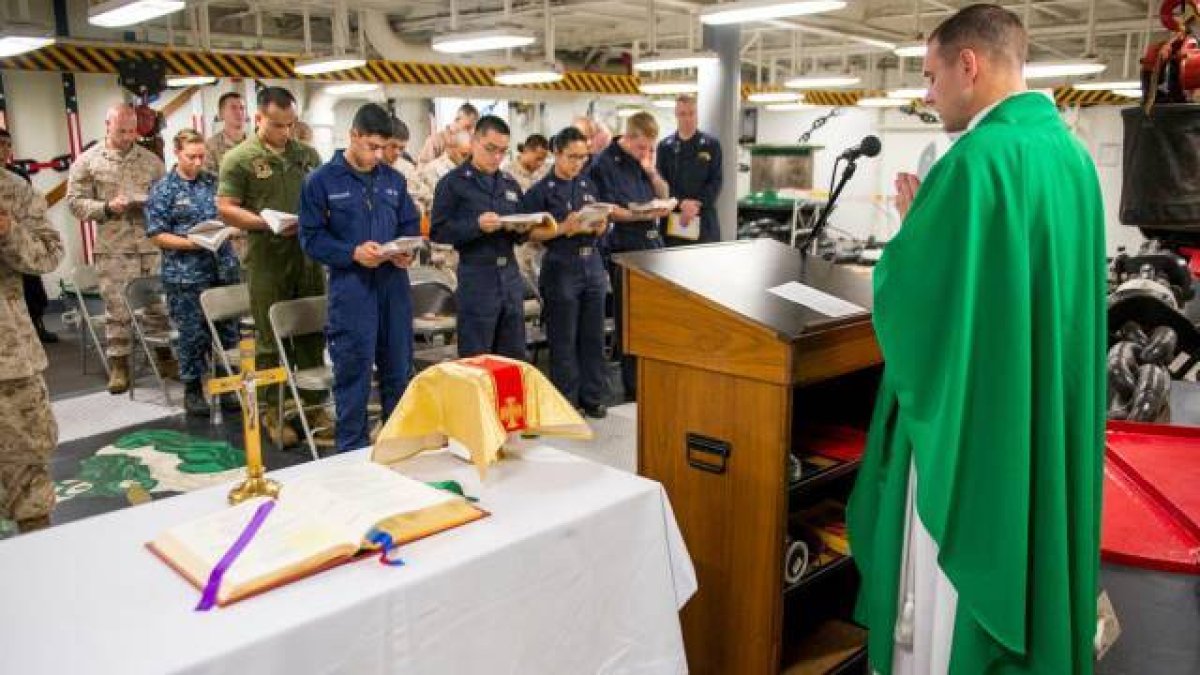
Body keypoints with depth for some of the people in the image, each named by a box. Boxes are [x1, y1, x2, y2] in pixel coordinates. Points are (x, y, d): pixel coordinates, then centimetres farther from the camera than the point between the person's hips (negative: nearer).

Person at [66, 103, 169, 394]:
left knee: (160, 303, 8)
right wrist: (107, 208, -15)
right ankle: (118, 365, 11)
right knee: (117, 307, 2)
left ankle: (165, 357, 22)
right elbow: (75, 201, 0)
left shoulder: (151, 159, 9)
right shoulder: (87, 161, 3)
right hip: (112, 249, -2)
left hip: (153, 244, 2)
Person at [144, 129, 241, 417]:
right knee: (193, 335, 3)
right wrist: (192, 243, -18)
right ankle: (192, 389, 18)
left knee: (228, 331, 9)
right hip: (186, 275, -4)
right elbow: (157, 235, -5)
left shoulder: (215, 182, 9)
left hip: (224, 269, 4)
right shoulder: (163, 190, -3)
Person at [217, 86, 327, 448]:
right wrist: (265, 223, -19)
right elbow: (226, 208, -6)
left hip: (309, 254, 4)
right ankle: (272, 413, 15)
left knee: (313, 334, 10)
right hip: (267, 259, -4)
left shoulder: (307, 154, 10)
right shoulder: (239, 158, -3)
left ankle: (314, 405, 23)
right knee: (270, 339, 4)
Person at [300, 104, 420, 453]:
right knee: (354, 373, 1)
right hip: (351, 287, -4)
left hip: (394, 284, 5)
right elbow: (311, 237, -6)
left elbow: (411, 225, 17)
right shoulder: (322, 181, -3)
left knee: (399, 368, 13)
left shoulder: (394, 179, 10)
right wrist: (353, 253, -19)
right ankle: (353, 450, 13)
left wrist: (408, 251, -5)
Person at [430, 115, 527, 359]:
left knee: (514, 358, 10)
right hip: (476, 277, -6)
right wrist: (476, 226, -22)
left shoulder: (511, 184, 16)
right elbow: (438, 231, -9)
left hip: (510, 274, 6)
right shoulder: (453, 182, -2)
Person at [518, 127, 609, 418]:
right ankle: (566, 402, 15)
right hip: (561, 268, -5)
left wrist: (598, 225, -5)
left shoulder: (587, 185, 11)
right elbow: (530, 233, -10)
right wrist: (564, 228, -20)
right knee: (564, 340, 3)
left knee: (593, 337, 10)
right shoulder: (541, 191, -5)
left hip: (592, 265, 5)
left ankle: (592, 397, 22)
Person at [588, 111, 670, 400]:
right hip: (625, 249, -6)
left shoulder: (645, 158, 12)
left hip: (652, 245, 7)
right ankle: (633, 390, 11)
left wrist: (651, 172, -4)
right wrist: (645, 216, -21)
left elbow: (663, 194, 15)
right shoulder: (604, 163, -9)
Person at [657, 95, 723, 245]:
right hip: (673, 221, 0)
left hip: (704, 221, 0)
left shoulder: (711, 144, 7)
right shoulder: (665, 146, 8)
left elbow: (715, 181, 1)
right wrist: (681, 203, -15)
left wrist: (696, 205, -14)